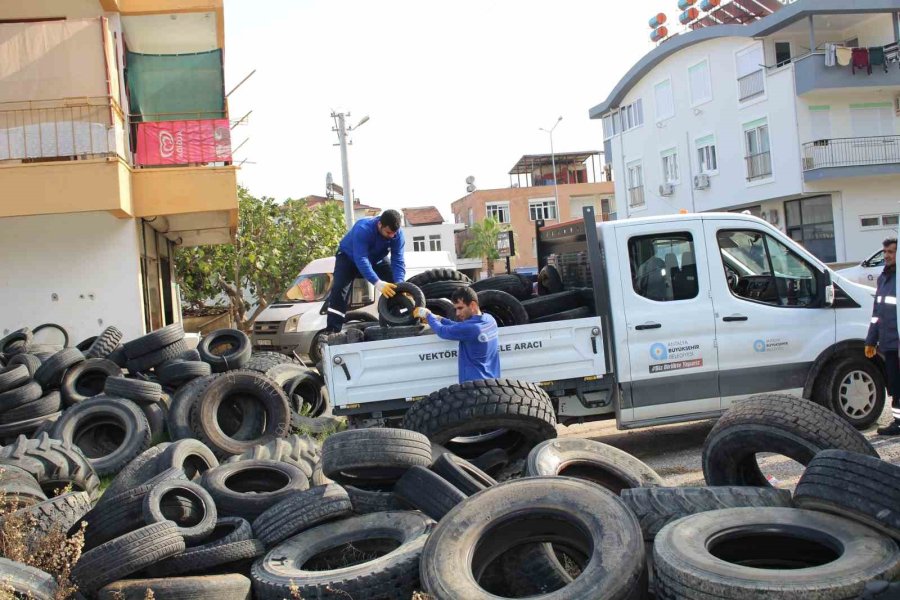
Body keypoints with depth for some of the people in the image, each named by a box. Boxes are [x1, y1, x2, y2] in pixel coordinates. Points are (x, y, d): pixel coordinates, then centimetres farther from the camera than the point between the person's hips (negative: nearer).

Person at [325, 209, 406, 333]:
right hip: (349, 257, -4)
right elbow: (361, 260, -49)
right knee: (339, 288, -23)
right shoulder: (363, 229, -42)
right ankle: (332, 330, -25)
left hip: (376, 259, 5)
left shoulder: (397, 234, -27)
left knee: (393, 286, -9)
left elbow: (397, 261, -29)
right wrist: (377, 283, -61)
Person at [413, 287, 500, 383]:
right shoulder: (490, 320, 4)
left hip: (474, 383, -8)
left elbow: (441, 331, -10)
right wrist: (439, 319, 12)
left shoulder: (469, 328, -22)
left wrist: (428, 315, 7)